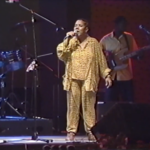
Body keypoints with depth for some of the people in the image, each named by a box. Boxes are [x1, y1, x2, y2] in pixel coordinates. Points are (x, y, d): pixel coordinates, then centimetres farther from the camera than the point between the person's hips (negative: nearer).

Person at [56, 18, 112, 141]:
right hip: (73, 79, 2)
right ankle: (71, 131, 0)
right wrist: (66, 40, -9)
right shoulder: (71, 42, 11)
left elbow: (101, 60, 6)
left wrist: (106, 75, 1)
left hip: (88, 79, -2)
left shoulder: (93, 43, 5)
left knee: (88, 106, -4)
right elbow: (61, 55, -3)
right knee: (73, 106, -1)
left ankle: (90, 131, 1)